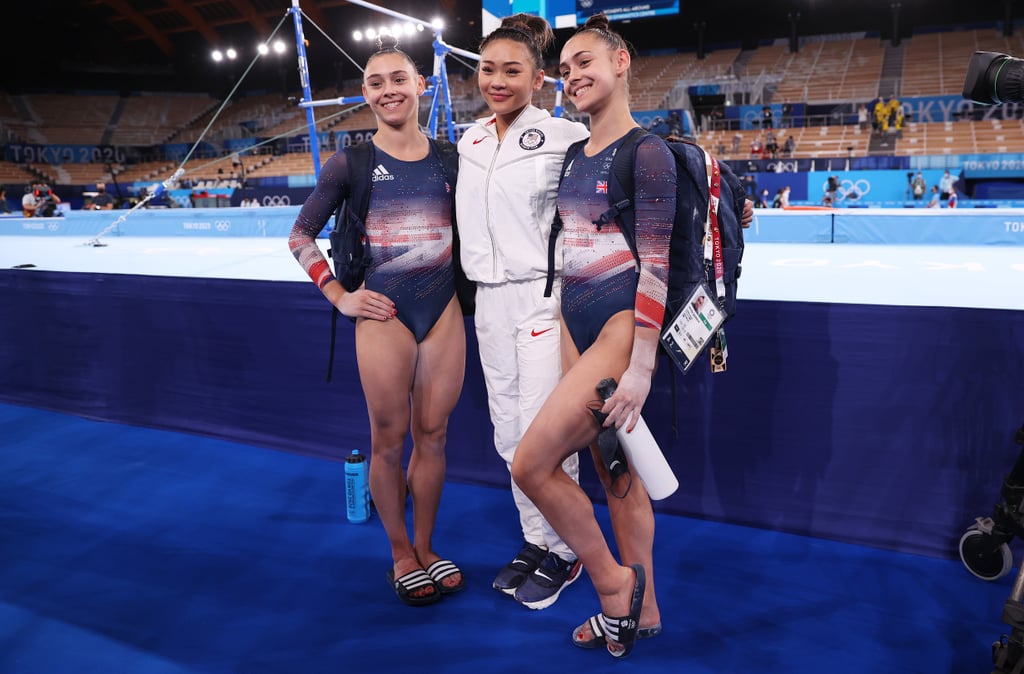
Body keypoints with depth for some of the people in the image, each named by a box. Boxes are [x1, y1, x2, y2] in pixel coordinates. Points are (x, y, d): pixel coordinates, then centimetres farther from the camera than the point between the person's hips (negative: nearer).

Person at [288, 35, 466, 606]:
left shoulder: (449, 158, 7)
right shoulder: (352, 163, -1)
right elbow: (301, 236, 6)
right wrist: (339, 296, -2)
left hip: (445, 308, 3)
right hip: (384, 313, -2)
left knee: (433, 435, 9)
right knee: (389, 441, 5)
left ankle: (426, 549, 26)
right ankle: (401, 555, 24)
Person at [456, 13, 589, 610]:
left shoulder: (563, 137, -8)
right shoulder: (470, 141, 12)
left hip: (543, 298, -6)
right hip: (489, 301, 7)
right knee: (509, 434, 12)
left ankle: (563, 554, 17)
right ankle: (536, 540, 29)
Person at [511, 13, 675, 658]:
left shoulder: (646, 152, -9)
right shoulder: (576, 158, 15)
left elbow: (656, 265, -15)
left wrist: (640, 367, -19)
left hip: (621, 331, -8)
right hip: (580, 331, 8)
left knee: (531, 463, -13)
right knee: (617, 476, 14)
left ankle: (615, 582, 8)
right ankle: (641, 610, 30)